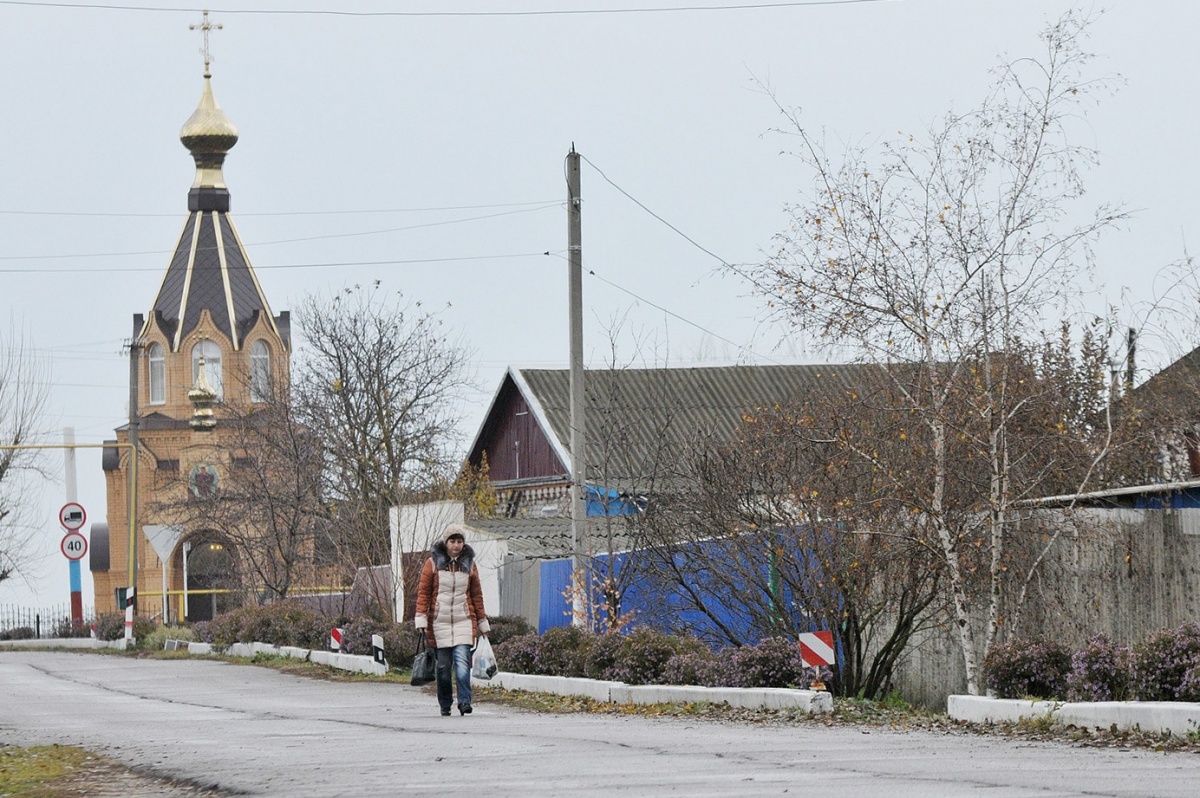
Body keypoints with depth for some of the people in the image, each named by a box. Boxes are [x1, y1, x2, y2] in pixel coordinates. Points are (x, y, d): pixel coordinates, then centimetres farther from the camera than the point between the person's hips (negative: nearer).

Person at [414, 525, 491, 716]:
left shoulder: (469, 564, 8)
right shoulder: (433, 563, 3)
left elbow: (477, 595, 14)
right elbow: (423, 592, 3)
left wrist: (483, 623, 16)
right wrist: (420, 619, -5)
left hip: (464, 621, 0)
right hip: (439, 620, 0)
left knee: (462, 662, -14)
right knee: (443, 665, 2)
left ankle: (464, 702, -16)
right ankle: (445, 705, 13)